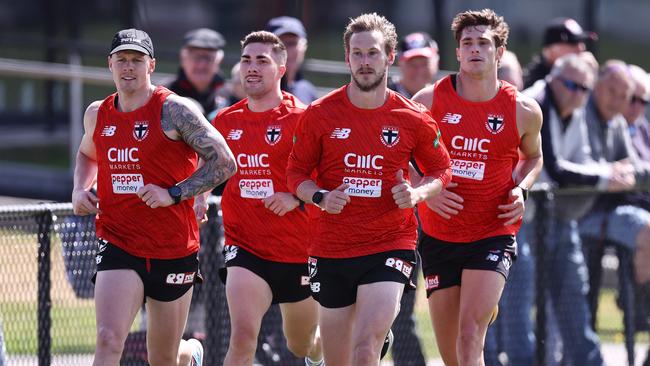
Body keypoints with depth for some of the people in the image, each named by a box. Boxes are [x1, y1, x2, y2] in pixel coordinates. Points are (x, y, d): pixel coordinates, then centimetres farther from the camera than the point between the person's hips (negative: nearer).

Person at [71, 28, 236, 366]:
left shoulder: (174, 110, -9)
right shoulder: (97, 114, 7)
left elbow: (225, 163, -11)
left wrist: (173, 194, -18)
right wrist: (79, 190, 9)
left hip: (174, 250, -2)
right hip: (118, 246, 2)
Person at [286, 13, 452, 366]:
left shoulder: (414, 119, -1)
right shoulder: (320, 114, -1)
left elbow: (441, 170, 11)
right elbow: (296, 172, 7)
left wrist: (417, 193, -9)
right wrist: (320, 197, -14)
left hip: (390, 247, -2)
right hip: (331, 250, 2)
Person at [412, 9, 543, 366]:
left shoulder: (523, 110, -2)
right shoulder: (429, 100, -3)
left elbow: (533, 157, 18)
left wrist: (520, 189, -2)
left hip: (493, 235, -2)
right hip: (439, 237, 2)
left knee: (470, 334, -20)